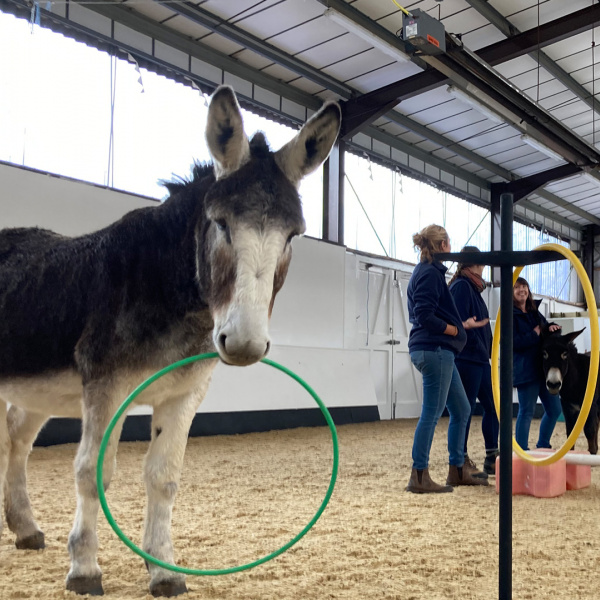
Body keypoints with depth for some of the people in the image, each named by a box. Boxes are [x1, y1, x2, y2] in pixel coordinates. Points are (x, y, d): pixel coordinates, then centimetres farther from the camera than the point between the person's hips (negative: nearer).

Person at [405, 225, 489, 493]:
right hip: (434, 350, -10)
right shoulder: (430, 273, -12)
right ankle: (419, 477, 0)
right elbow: (425, 317, -20)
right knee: (432, 413, -6)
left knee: (461, 410, 14)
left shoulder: (428, 272, 18)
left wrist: (461, 325, 18)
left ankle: (457, 470, 22)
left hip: (438, 352, 10)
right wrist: (456, 330, -9)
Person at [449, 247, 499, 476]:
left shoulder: (472, 288, 19)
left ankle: (491, 459, 17)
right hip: (467, 359, -10)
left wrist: (487, 350, 11)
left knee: (492, 407, 11)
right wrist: (476, 347, -16)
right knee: (465, 411, -3)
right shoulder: (461, 286, -11)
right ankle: (461, 462, 5)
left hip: (480, 360, 10)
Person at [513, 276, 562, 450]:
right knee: (526, 411, -4)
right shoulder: (511, 315, -7)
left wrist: (551, 327, -1)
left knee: (554, 409, 12)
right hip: (525, 370, -8)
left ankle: (543, 447, 26)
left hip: (543, 368, 8)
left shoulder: (534, 312, 16)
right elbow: (513, 342, -15)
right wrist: (535, 335, -15)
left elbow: (545, 328, 22)